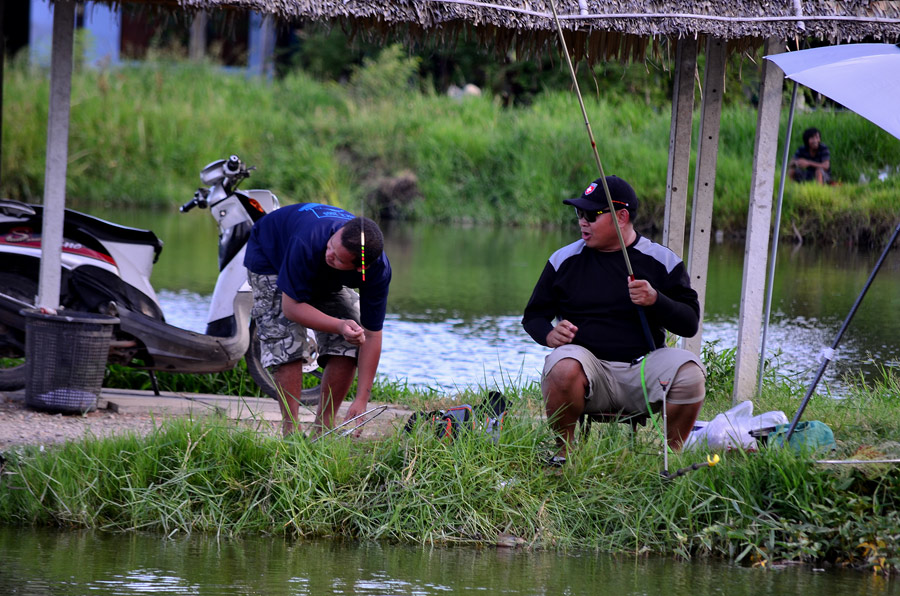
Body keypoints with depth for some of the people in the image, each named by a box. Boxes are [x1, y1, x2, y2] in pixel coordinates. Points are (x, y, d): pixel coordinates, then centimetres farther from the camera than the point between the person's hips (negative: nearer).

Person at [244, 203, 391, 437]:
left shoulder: (378, 269, -33)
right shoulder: (307, 243, -46)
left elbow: (371, 334, -26)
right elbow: (292, 306, -36)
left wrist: (362, 400, -28)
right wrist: (340, 326, -50)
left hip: (328, 281, 4)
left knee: (347, 346, -12)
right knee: (288, 345, -21)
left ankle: (322, 428, -2)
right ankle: (291, 431, -16)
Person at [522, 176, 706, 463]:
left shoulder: (662, 261, 7)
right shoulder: (564, 260, 11)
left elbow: (690, 324, 4)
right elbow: (534, 315, 17)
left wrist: (656, 301, -15)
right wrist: (549, 334, -7)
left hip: (643, 365, 0)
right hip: (589, 362, 0)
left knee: (689, 371, -29)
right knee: (563, 366, -35)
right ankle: (563, 451, -13)